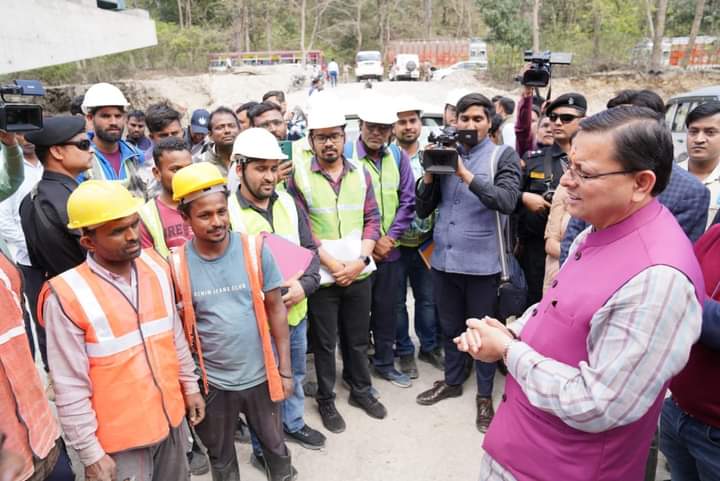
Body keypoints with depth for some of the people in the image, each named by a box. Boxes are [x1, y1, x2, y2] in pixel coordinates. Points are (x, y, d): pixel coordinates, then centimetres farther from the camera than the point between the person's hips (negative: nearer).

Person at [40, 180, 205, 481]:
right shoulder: (67, 297, -20)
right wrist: (91, 454, -10)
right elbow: (71, 388, -15)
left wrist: (190, 385, 11)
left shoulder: (156, 266, -5)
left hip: (172, 418, 5)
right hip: (120, 437, -5)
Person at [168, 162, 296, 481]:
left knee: (275, 446, 22)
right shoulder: (176, 265, -12)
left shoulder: (255, 249, -13)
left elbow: (275, 308, -6)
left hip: (261, 374, 0)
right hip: (211, 381, 0)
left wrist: (285, 370, -4)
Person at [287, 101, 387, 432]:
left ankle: (361, 390, 39)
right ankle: (326, 400, 31)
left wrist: (360, 260, -11)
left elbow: (372, 219, 3)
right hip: (322, 275, -3)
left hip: (359, 273, 3)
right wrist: (333, 265, -15)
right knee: (325, 342, 12)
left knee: (358, 337, 18)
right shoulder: (299, 176, -8)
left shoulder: (360, 174, 4)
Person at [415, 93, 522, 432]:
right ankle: (452, 381, 40)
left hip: (481, 261, -4)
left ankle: (484, 395, 30)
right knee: (450, 326, 19)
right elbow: (423, 210, 5)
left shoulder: (503, 156, -2)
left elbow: (507, 201, -19)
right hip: (443, 258, 4)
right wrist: (429, 174, -10)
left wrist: (467, 175, -24)